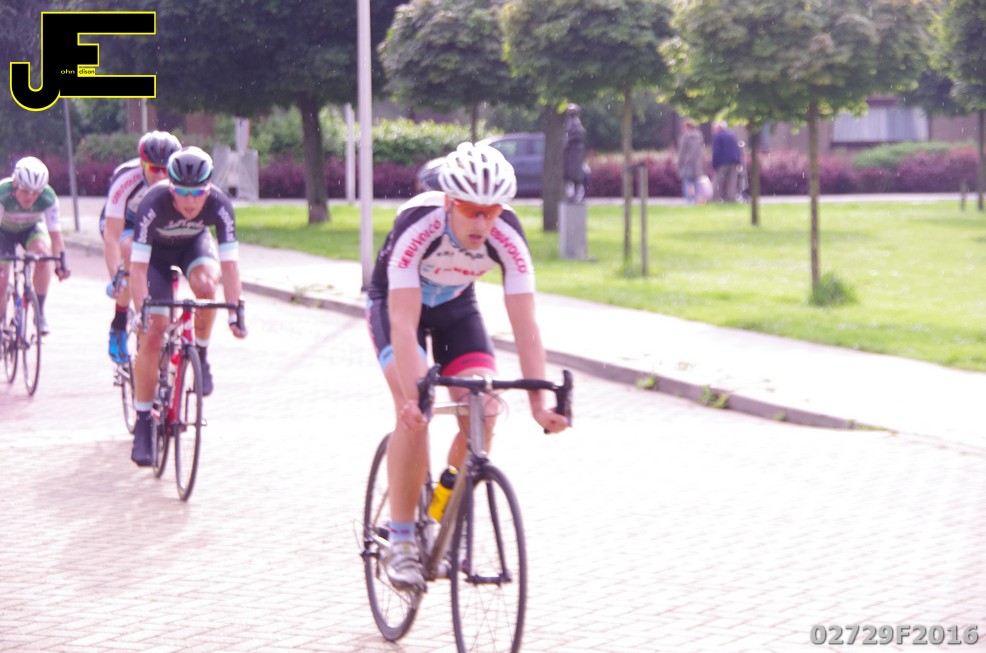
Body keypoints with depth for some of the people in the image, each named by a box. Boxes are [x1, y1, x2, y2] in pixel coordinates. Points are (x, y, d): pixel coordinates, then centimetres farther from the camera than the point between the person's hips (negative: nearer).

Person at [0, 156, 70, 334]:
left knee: (43, 252, -30)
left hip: (30, 228, 1)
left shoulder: (48, 198, -32)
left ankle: (39, 311, -18)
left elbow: (54, 232, -29)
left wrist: (61, 263, -39)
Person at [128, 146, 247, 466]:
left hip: (194, 244, 1)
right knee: (152, 336, -12)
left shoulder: (219, 205, -32)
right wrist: (142, 313, -45)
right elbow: (138, 268, -36)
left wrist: (234, 314, -41)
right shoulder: (153, 205, -37)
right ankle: (143, 422, -1)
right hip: (157, 251, -1)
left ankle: (201, 355, -8)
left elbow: (228, 263, -32)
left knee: (206, 285, -34)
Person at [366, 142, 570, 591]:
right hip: (395, 302, -3)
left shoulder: (507, 238, -29)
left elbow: (525, 327, -29)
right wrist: (414, 394, -53)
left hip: (455, 305, 3)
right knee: (415, 413, -24)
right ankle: (400, 541, -15)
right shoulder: (416, 227, -38)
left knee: (482, 418, -14)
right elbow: (404, 324, -41)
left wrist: (538, 402, -38)